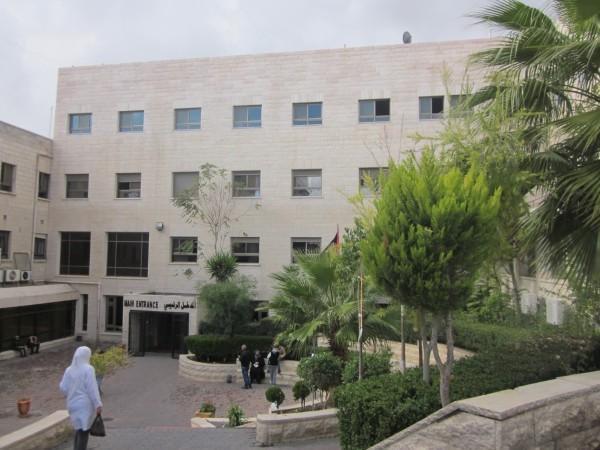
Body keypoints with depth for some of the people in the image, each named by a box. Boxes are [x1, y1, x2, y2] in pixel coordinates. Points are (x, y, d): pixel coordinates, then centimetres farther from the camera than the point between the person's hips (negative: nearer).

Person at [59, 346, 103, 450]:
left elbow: (63, 388, 4)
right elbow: (92, 389, -17)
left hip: (73, 404, 6)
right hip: (85, 405, -6)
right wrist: (98, 404, -12)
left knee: (79, 429, 22)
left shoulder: (69, 370, 2)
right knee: (84, 431, 1)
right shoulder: (88, 369, -15)